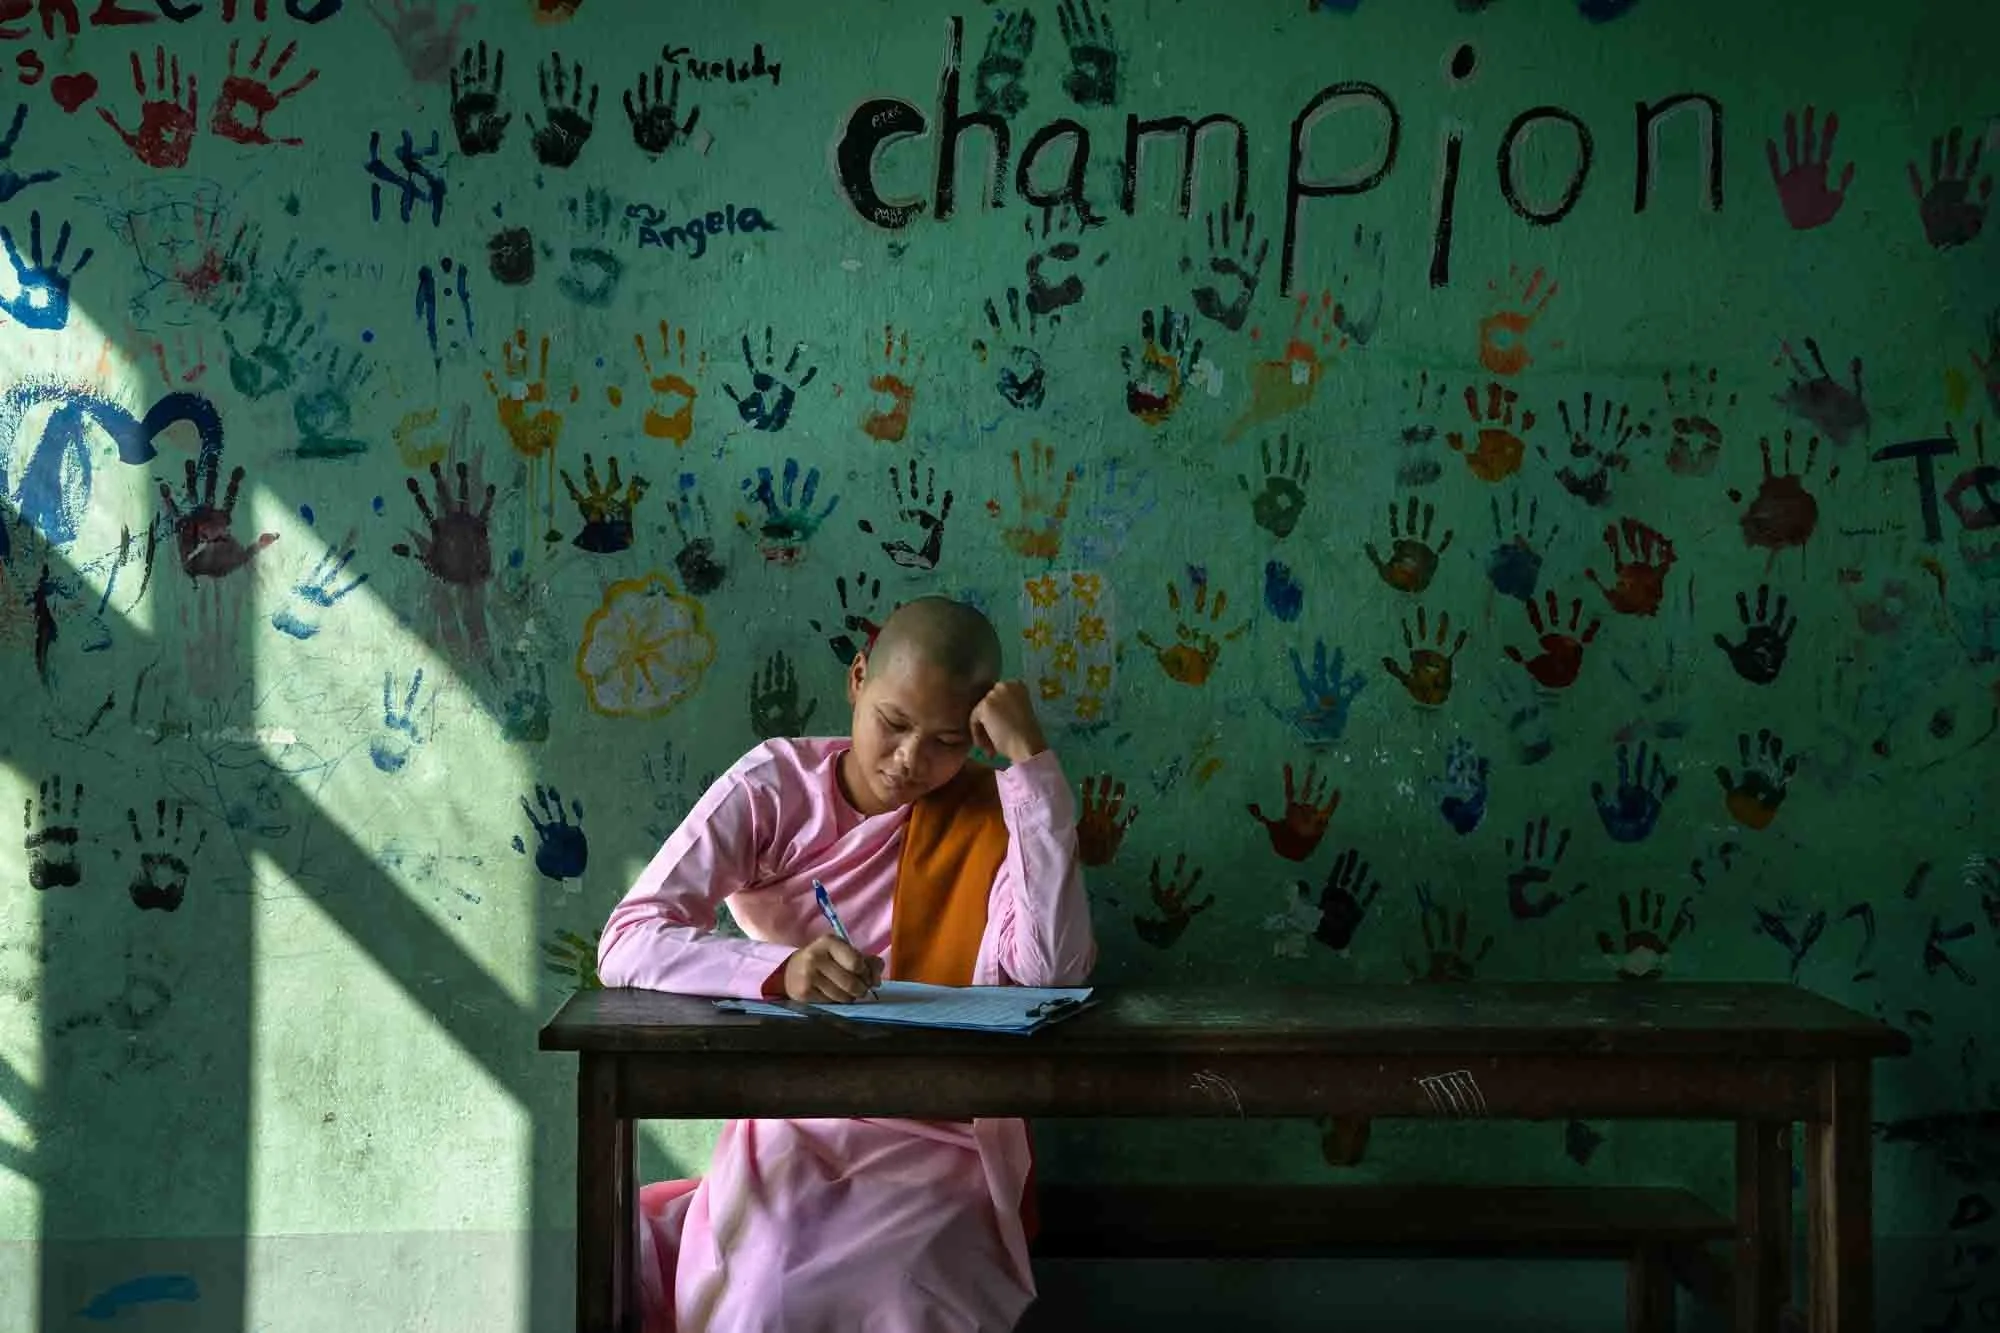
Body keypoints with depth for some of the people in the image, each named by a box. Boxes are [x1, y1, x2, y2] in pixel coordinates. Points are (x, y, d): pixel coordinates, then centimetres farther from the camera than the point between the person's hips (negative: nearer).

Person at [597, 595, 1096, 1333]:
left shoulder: (992, 815, -1)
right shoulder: (772, 786, -1)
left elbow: (1054, 969, -19)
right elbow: (628, 942, -11)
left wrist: (1032, 757, -19)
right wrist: (778, 969, -30)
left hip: (935, 1149, 0)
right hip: (785, 1131, 1)